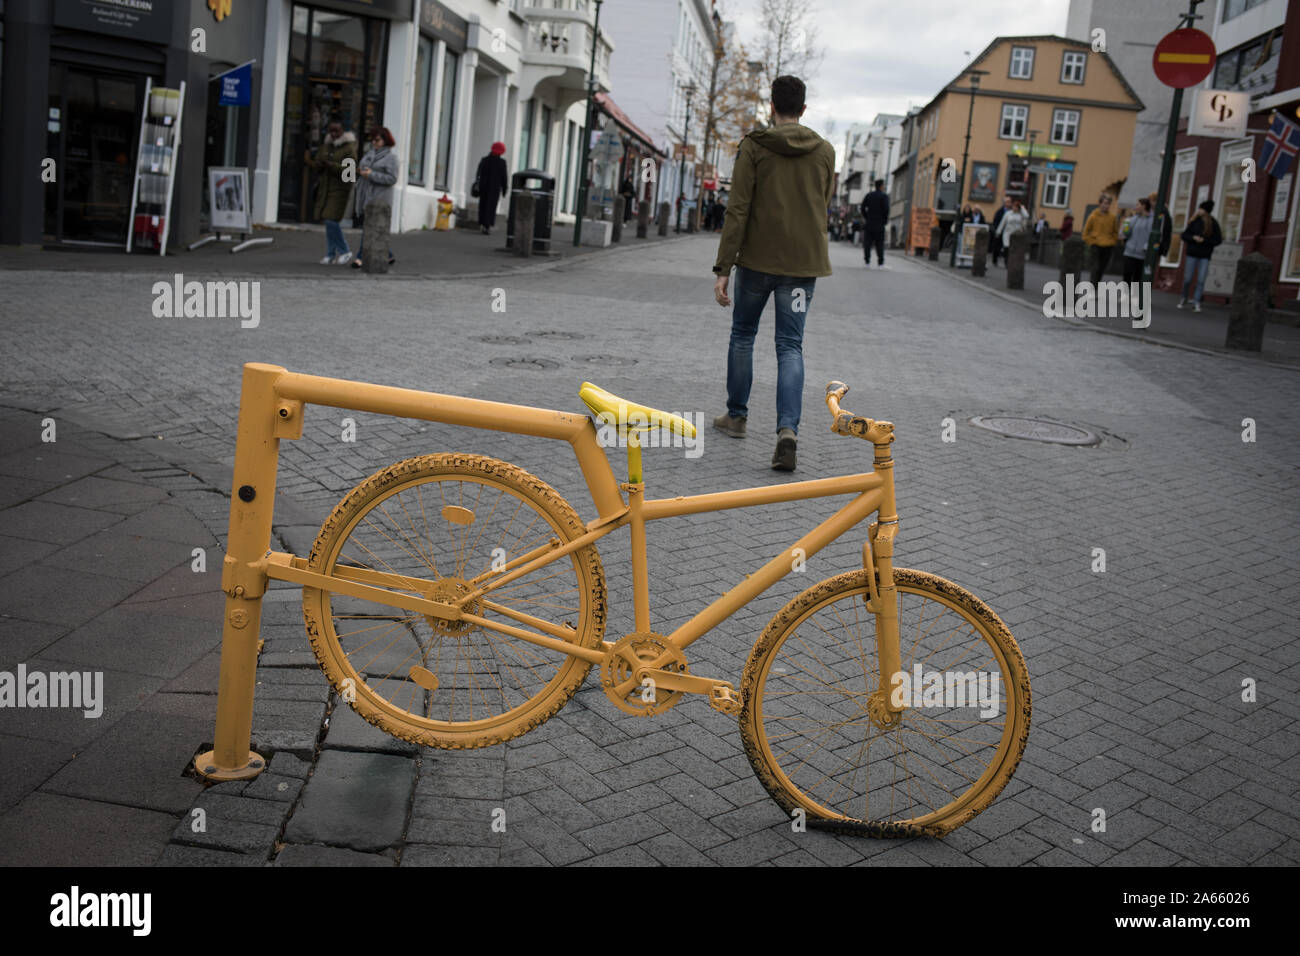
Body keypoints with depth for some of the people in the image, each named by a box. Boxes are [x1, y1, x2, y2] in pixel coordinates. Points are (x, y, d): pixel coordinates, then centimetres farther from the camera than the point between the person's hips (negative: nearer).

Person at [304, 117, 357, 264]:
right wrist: (310, 162, -10)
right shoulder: (326, 145, 12)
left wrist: (330, 164, -25)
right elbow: (317, 167, 12)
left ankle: (345, 252, 1)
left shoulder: (349, 147, -8)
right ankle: (330, 254, 13)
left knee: (331, 220, -14)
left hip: (340, 188, -7)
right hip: (325, 186, 7)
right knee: (327, 221, 6)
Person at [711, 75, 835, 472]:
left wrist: (722, 268, -11)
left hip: (757, 260, -2)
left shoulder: (753, 146, -5)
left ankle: (736, 415, 27)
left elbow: (738, 211, -11)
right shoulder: (825, 151, 5)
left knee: (742, 335, 17)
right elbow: (823, 206, 14)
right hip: (803, 263, 2)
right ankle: (787, 428, -16)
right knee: (790, 347, 2)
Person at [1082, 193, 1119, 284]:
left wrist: (1113, 242, 3)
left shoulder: (1112, 217, 3)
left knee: (1102, 269, 7)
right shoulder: (1093, 216, -5)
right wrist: (1092, 242, -5)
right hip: (1096, 246, -3)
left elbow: (1115, 232, 15)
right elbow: (1086, 233, 1)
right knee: (1096, 268, -12)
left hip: (1108, 247, 3)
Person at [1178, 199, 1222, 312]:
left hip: (1205, 256, -1)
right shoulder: (1195, 221, 2)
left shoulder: (1214, 224, -2)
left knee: (1201, 280, -5)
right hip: (1192, 254, 1)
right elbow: (1184, 235, 4)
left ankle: (1196, 303, 0)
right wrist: (1193, 238, -16)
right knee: (1188, 279, 3)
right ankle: (1184, 298, 25)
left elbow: (1218, 239, -2)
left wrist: (1204, 241, -15)